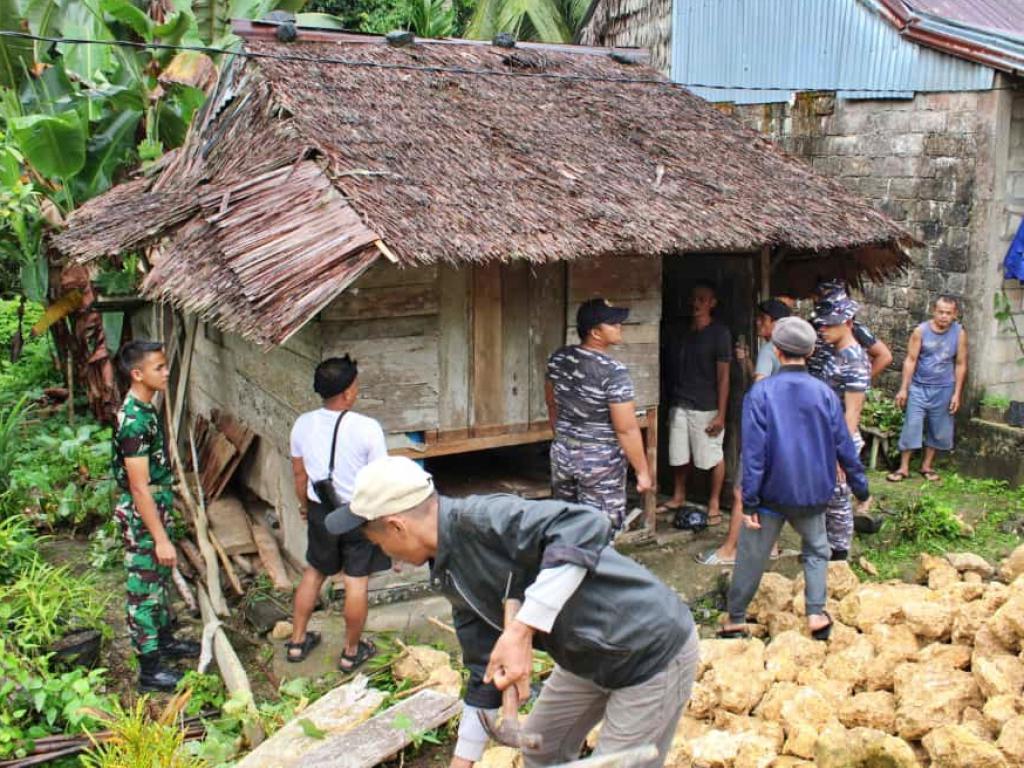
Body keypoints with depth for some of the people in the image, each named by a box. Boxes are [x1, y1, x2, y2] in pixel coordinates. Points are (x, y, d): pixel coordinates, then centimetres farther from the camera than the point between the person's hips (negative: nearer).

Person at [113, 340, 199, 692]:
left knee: (160, 580, 23)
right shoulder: (134, 419, -27)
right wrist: (161, 539, -25)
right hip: (141, 516, -10)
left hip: (155, 508, 10)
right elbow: (139, 488, -27)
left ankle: (164, 641, 40)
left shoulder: (144, 408, 4)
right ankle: (149, 669, 12)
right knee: (144, 589, 2)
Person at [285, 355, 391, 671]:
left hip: (320, 511, 5)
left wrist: (304, 505, 22)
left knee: (314, 572, 22)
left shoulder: (303, 425, -6)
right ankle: (351, 652, 21)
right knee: (357, 581, 8)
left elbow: (299, 473, 6)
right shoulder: (367, 428, -21)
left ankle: (297, 641, 33)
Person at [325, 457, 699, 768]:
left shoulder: (480, 519, -27)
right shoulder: (451, 573, 3)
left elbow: (585, 527, -41)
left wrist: (521, 630, -38)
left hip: (653, 653, -9)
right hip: (591, 656, 9)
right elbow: (487, 670, 9)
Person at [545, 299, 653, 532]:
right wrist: (643, 472, -11)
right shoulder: (614, 372, -22)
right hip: (600, 461, -7)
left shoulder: (558, 358, -1)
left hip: (562, 453, 7)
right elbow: (627, 430, -20)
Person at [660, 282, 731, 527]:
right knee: (679, 455, 13)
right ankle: (678, 498, 30)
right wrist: (672, 403, 13)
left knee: (714, 457, 4)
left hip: (706, 408, -5)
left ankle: (714, 504, 17)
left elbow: (723, 375, -10)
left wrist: (720, 414, -14)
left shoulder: (719, 333, -8)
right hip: (680, 405, 6)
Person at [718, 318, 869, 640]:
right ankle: (816, 615, 15)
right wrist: (860, 487, 12)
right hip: (812, 492, 2)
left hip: (771, 492, -2)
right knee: (816, 550, 23)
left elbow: (753, 450, -15)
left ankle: (735, 621, 21)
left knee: (752, 557, 11)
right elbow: (844, 445, 0)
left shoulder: (761, 392, -13)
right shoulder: (824, 393, -5)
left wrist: (749, 501, -11)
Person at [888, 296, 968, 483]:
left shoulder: (959, 333, -5)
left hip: (943, 390, 2)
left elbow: (960, 365, 1)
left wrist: (957, 393, -1)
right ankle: (904, 468, 6)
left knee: (938, 430, 10)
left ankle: (927, 466, 25)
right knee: (912, 426, -2)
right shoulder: (921, 331, -9)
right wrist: (903, 389, -7)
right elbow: (910, 360, -6)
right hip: (919, 387, -2)